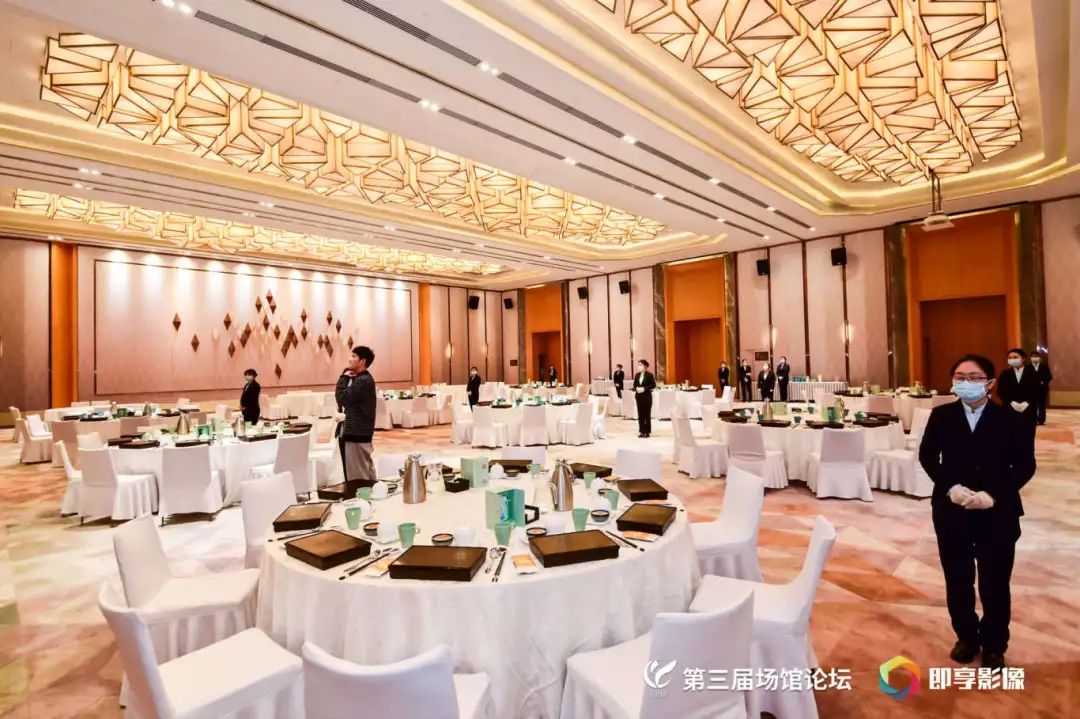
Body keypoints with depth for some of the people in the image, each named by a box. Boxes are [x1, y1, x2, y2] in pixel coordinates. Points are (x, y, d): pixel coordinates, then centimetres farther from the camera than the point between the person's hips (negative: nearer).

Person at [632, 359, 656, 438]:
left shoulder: (649, 375, -6)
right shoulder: (637, 375, 8)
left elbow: (653, 385, -8)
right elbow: (634, 384, 14)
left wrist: (644, 388, -18)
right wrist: (636, 389, -8)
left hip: (647, 396, -5)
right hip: (639, 396, 5)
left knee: (647, 414, 0)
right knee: (640, 414, 6)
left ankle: (647, 431, 7)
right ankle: (642, 431, 13)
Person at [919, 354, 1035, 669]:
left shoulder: (1012, 419, -4)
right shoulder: (941, 415, 1)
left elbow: (1025, 466, -4)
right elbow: (927, 456, 1)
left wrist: (993, 494, -17)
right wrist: (950, 487, -14)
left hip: (998, 512, -1)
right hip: (951, 511, 1)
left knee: (994, 584, 10)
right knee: (957, 581, 13)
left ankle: (994, 645, 31)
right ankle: (966, 637, 33)